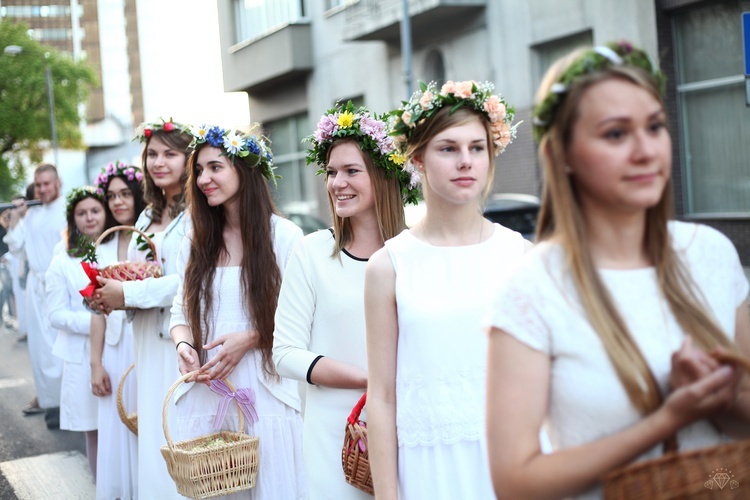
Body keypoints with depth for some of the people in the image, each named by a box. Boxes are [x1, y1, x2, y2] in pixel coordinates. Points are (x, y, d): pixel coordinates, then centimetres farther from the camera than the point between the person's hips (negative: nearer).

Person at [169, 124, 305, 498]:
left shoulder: (284, 236, -5)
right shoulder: (195, 242, 11)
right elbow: (181, 312, 11)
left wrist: (249, 339, -16)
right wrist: (184, 346, -9)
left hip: (264, 391, -4)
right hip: (203, 393, 4)